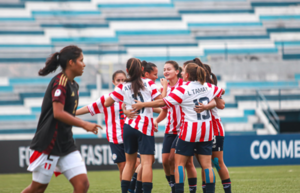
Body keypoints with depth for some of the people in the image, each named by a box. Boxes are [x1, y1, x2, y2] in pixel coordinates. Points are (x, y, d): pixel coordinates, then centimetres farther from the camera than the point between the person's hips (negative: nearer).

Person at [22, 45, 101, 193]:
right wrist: (84, 124, -22)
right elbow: (58, 113, -24)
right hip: (49, 143, -9)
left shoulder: (73, 85, 14)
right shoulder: (60, 82, -15)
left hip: (66, 145, 9)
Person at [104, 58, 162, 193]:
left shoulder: (122, 87, 3)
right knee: (147, 162, -6)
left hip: (129, 126, 3)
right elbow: (161, 101, -5)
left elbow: (107, 103, 6)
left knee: (129, 162, 14)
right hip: (145, 127, -3)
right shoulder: (149, 83, -2)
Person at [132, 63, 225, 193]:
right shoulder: (208, 87, 5)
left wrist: (143, 105, -8)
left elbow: (163, 102, -14)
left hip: (190, 131, -5)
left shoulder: (183, 89, -12)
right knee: (207, 165, 4)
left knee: (179, 163, 3)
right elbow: (221, 91, 25)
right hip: (206, 132, 5)